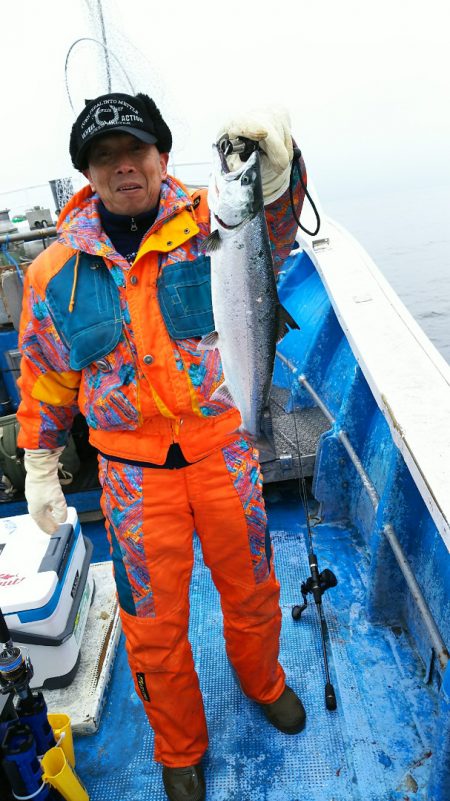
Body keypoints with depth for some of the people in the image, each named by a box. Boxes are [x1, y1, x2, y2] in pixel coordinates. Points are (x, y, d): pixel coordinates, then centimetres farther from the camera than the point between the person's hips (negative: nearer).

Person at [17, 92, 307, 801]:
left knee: (252, 589, 20)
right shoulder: (55, 271, -2)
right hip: (134, 473, 1)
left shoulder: (207, 224, -6)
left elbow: (267, 237, -28)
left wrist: (272, 171, -48)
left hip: (224, 451, 0)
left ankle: (263, 682, 55)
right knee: (154, 623, 14)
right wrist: (40, 470, 11)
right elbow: (45, 380, 7)